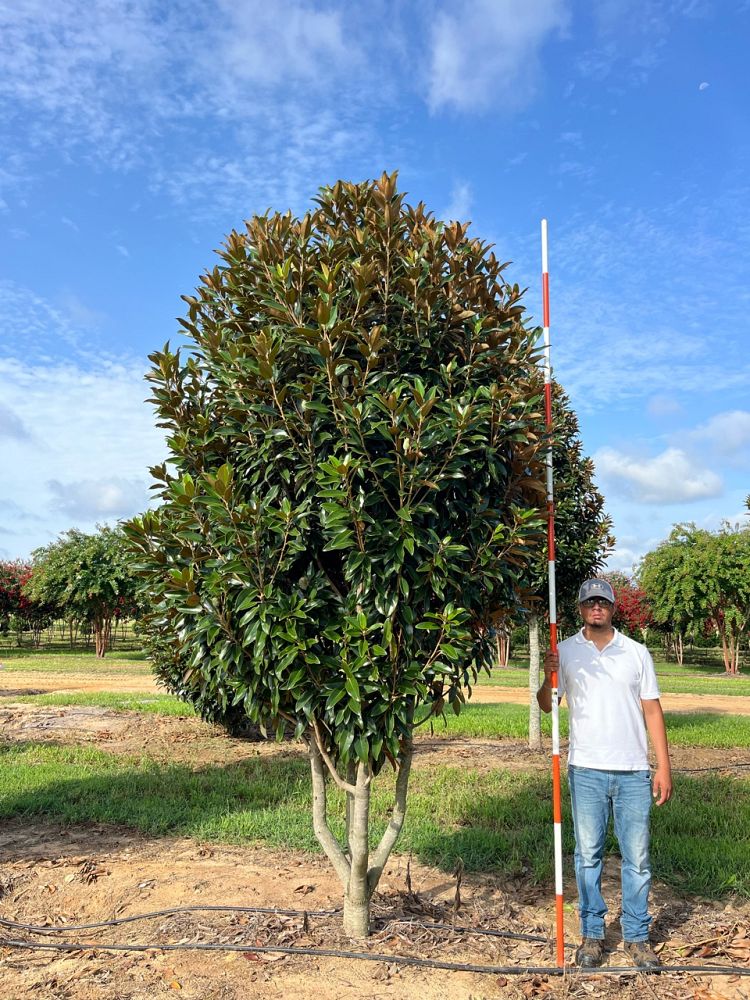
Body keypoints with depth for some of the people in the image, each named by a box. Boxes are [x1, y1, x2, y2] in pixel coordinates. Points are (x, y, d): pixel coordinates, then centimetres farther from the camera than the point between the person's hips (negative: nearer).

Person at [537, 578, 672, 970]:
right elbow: (546, 705, 2)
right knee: (588, 854, 8)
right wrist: (549, 679, -19)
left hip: (634, 771, 1)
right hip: (586, 769, 0)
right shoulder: (565, 651, 2)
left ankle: (637, 937, 20)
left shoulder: (637, 653, 4)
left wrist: (663, 766, 0)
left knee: (637, 857, 7)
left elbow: (652, 710, 5)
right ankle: (592, 934, 20)